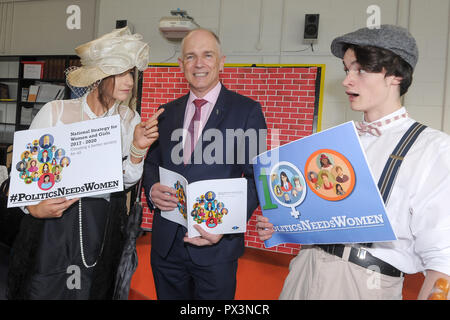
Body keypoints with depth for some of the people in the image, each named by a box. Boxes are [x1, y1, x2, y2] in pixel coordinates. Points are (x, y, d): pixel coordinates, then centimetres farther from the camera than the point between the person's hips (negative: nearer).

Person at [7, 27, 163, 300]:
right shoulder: (55, 112, -8)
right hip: (52, 228, -2)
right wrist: (33, 206, -20)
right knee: (42, 290, 8)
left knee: (95, 292, 15)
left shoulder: (129, 119, 0)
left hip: (103, 231, 3)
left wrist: (138, 149, -16)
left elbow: (126, 181, 1)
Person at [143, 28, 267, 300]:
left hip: (216, 247, -4)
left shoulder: (247, 111, -4)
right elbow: (152, 162, 14)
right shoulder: (168, 112, 10)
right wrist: (152, 189, -9)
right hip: (166, 243, 4)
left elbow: (257, 177, -7)